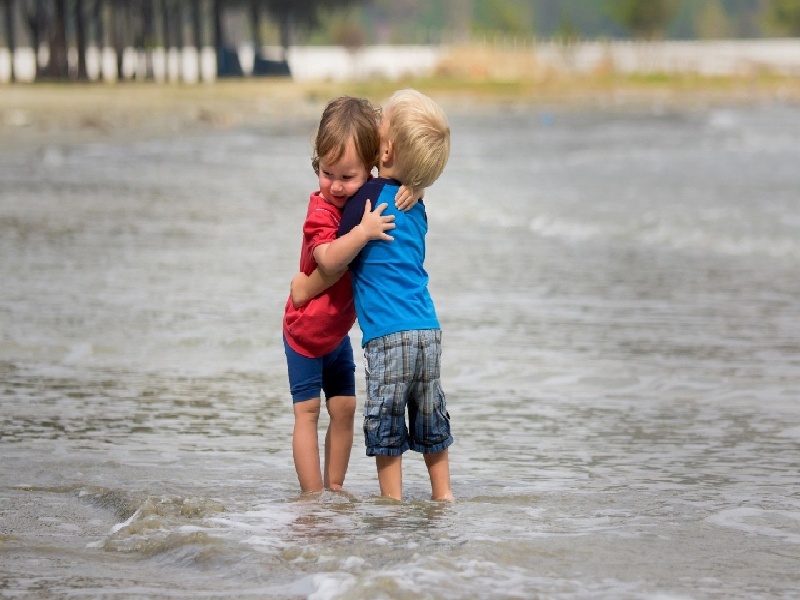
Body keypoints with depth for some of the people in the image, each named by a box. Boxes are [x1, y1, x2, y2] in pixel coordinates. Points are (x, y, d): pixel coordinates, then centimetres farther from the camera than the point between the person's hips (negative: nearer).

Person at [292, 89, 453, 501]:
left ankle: (392, 504, 7)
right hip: (429, 330, 7)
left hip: (389, 335, -7)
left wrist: (306, 286, 10)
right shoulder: (415, 206, 13)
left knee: (386, 429, 3)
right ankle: (443, 497, 24)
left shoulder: (371, 194, -8)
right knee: (431, 422, 18)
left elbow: (336, 259, -7)